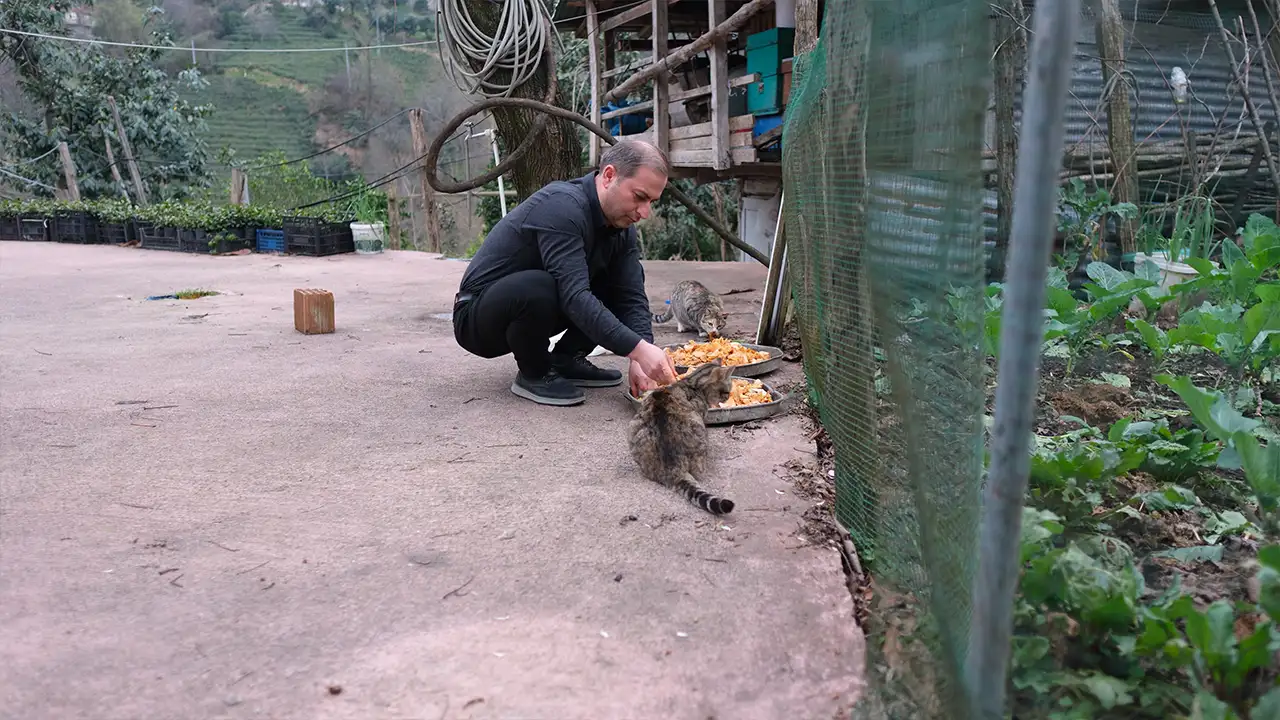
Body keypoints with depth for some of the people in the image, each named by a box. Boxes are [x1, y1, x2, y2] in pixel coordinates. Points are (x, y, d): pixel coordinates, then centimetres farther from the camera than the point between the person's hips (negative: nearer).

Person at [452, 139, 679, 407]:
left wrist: (639, 360, -25)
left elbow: (632, 297, -9)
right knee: (538, 288, -39)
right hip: (478, 319, -7)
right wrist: (638, 349, -43)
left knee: (628, 281, -2)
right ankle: (533, 374, -11)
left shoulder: (622, 226, -3)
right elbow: (574, 296, -37)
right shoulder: (562, 206, -28)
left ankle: (565, 360, 5)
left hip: (534, 307, 7)